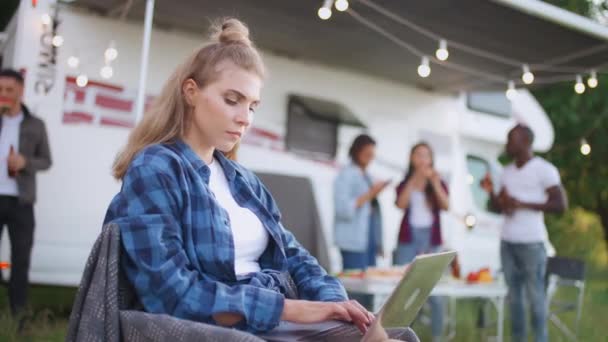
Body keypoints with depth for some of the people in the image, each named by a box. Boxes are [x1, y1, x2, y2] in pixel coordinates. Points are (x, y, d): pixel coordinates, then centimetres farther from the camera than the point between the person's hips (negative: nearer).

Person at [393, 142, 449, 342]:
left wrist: (435, 183, -19)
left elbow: (446, 206, -7)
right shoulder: (405, 183, 9)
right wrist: (414, 179, -16)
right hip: (409, 238, 0)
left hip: (431, 239, 0)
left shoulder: (438, 183, 10)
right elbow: (401, 204, -10)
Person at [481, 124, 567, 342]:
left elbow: (561, 204, -12)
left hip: (531, 243, -6)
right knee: (514, 295, 9)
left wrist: (521, 204, -16)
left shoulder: (544, 169, -5)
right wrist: (491, 193, -3)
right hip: (507, 242, 6)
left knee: (535, 295, -3)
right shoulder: (507, 172, 15)